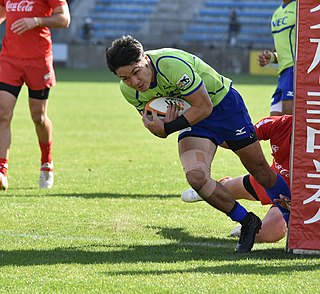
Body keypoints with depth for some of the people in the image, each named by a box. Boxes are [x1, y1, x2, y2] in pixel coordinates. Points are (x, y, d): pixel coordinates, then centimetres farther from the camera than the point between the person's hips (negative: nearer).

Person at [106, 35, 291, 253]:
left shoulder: (172, 64, -36)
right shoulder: (129, 91, -14)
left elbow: (204, 107, -27)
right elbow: (159, 130, 0)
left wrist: (167, 128, -33)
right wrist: (157, 127, -25)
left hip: (223, 103, -4)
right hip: (193, 118, 4)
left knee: (261, 171, 6)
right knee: (196, 176, -21)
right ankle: (247, 222, -1)